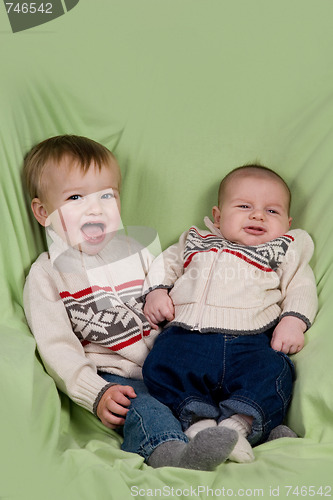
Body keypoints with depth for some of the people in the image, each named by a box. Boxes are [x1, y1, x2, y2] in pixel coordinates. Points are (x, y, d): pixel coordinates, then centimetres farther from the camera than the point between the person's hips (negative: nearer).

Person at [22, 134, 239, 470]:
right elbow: (56, 348, -5)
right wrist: (96, 394, -19)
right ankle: (172, 454, -57)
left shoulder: (136, 252, 15)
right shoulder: (46, 275, 2)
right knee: (139, 408, -34)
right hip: (114, 378, -5)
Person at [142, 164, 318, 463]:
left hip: (251, 340, -1)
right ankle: (198, 423, -30)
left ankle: (236, 425, -37)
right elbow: (166, 264, 29)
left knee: (271, 373, -31)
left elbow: (301, 288, 14)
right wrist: (156, 292, 7)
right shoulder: (195, 243, 30)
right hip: (187, 335, 1)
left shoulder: (285, 251, 24)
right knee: (160, 366, -26)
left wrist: (293, 321, -6)